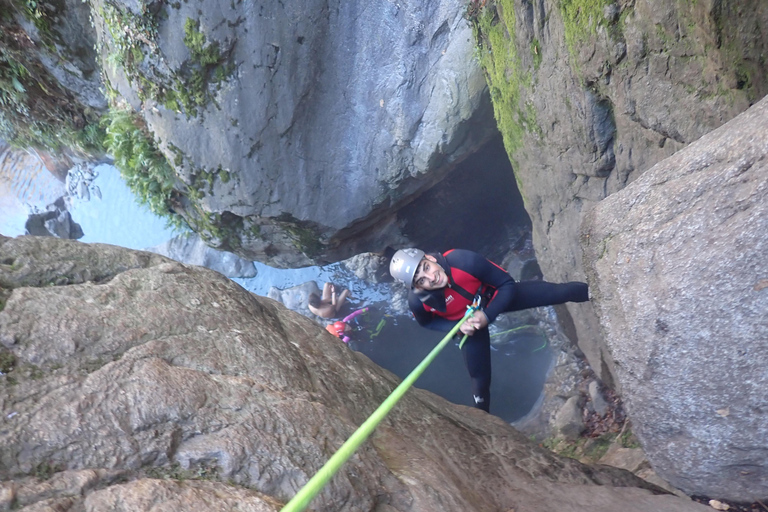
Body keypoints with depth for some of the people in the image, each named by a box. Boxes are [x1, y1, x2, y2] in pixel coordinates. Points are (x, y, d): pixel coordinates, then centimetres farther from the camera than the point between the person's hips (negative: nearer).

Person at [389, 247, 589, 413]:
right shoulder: (418, 301, -35)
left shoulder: (462, 260, -41)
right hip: (466, 319, 0)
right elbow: (427, 322, -7)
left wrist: (488, 315, -34)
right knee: (479, 375, 6)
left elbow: (507, 284, -25)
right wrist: (458, 326, -22)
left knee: (554, 293, -3)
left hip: (493, 297, 0)